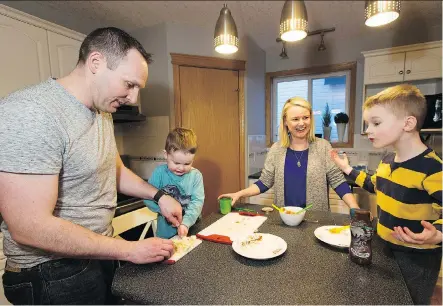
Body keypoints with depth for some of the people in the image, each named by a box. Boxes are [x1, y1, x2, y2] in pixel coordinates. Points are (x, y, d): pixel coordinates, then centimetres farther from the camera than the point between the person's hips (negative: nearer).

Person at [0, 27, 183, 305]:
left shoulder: (102, 112, 1)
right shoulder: (30, 114, -26)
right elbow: (30, 227, -29)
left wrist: (158, 195, -1)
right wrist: (129, 250, -22)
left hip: (99, 255, 8)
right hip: (53, 275, -7)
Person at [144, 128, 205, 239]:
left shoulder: (196, 176, -7)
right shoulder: (160, 173, -7)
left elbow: (198, 201, -11)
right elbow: (148, 197, -6)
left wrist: (186, 222, -23)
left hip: (192, 229, 0)